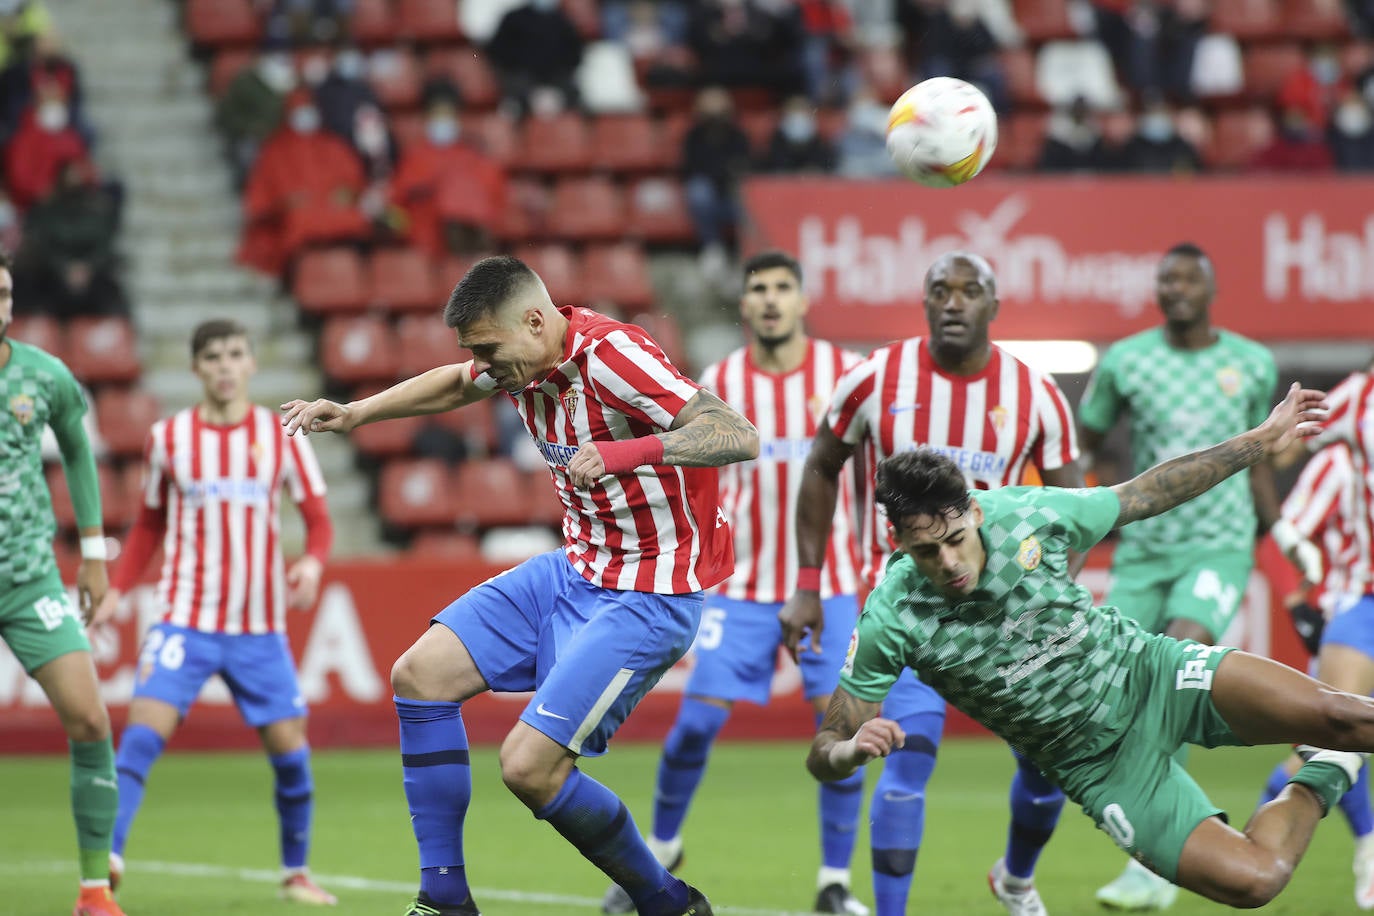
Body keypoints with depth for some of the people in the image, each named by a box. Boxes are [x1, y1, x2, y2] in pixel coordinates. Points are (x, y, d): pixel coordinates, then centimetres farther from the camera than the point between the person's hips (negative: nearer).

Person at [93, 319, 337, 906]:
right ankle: (106, 859, -19)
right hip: (184, 619, -1)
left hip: (260, 626, 1)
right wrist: (117, 589, 3)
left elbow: (318, 518, 5)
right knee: (143, 732, -17)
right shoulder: (168, 438, 3)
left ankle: (295, 872, 19)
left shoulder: (281, 436, 2)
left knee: (289, 748, 0)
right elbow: (150, 525, 14)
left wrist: (313, 563, -15)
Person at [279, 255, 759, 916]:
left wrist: (627, 450, -47)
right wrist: (355, 413, 22)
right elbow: (456, 385, 27)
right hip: (576, 568, 9)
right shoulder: (521, 359, 1)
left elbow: (739, 438, -35)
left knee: (528, 764, -17)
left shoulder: (611, 357, -25)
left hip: (647, 596, -9)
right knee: (421, 675, 3)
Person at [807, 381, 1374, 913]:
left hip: (1148, 671, 1)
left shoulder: (1025, 513, -13)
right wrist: (852, 751, -38)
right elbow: (822, 754, -12)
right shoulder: (891, 621, -19)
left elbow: (1146, 495, 4)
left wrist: (1261, 442, 8)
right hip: (1102, 764, -1)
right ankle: (1323, 782, 10)